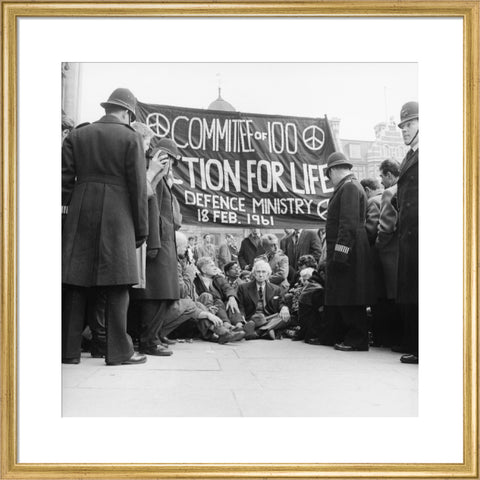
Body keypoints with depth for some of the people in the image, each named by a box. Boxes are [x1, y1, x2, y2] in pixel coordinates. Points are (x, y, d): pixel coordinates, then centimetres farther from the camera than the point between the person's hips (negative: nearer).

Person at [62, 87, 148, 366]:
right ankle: (119, 351, 1)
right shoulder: (130, 138, 0)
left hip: (80, 217, 4)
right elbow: (138, 186, -2)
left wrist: (68, 208, 15)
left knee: (77, 285, 5)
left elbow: (64, 179, 7)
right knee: (117, 287, 0)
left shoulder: (77, 136, 11)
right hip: (117, 218, -4)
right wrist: (141, 228, 2)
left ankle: (69, 350, 8)